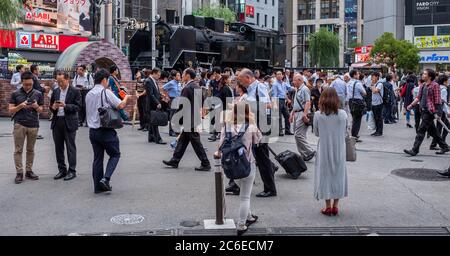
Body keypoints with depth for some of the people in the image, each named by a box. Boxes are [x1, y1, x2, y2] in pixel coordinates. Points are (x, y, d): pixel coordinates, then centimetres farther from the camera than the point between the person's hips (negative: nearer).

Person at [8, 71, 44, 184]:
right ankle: (19, 173, 1)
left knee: (30, 149, 7)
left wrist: (37, 107, -11)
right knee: (18, 150, -2)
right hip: (19, 124, -1)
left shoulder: (38, 94, 6)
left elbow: (41, 110, 12)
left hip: (33, 125, 2)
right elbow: (10, 110, 3)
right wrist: (21, 106, -14)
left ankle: (29, 171, 14)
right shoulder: (15, 94, 2)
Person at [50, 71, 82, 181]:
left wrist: (66, 106, -21)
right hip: (57, 121, 6)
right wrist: (53, 107, -7)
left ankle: (72, 171, 6)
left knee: (70, 147, -1)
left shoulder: (75, 91, -4)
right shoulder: (55, 91, 12)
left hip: (69, 122, -5)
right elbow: (51, 106, 15)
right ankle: (62, 170, 21)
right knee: (58, 147, 10)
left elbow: (78, 107, -9)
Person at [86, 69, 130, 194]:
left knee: (97, 157, 11)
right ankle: (106, 178, -10)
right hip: (106, 130, -7)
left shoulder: (89, 94, 12)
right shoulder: (106, 92, -10)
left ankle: (98, 186, 13)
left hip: (92, 130, 7)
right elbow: (120, 105, -16)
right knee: (115, 154, 7)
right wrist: (126, 98, 4)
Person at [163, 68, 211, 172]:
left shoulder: (187, 88, -18)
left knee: (196, 142, -3)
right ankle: (175, 161, 23)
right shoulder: (197, 86, 11)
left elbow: (182, 105, -16)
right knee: (182, 140, 15)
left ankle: (205, 164, 2)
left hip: (190, 119, -10)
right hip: (196, 116, 10)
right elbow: (201, 102, 16)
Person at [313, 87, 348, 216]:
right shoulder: (343, 114, -8)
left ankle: (328, 206, 13)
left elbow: (316, 133, -1)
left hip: (324, 149, -1)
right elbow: (345, 132, 2)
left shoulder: (318, 115, -12)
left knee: (325, 174, 10)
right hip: (339, 149, 1)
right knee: (338, 174, 14)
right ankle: (335, 205, 17)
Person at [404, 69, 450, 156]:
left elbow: (437, 100, -15)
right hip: (424, 111, 9)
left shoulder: (435, 85, -12)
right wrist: (411, 105, 9)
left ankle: (414, 150, -7)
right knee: (432, 131, 16)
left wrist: (437, 112, -19)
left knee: (421, 131, -9)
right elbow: (419, 97, 19)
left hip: (430, 111, -9)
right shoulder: (423, 86, 13)